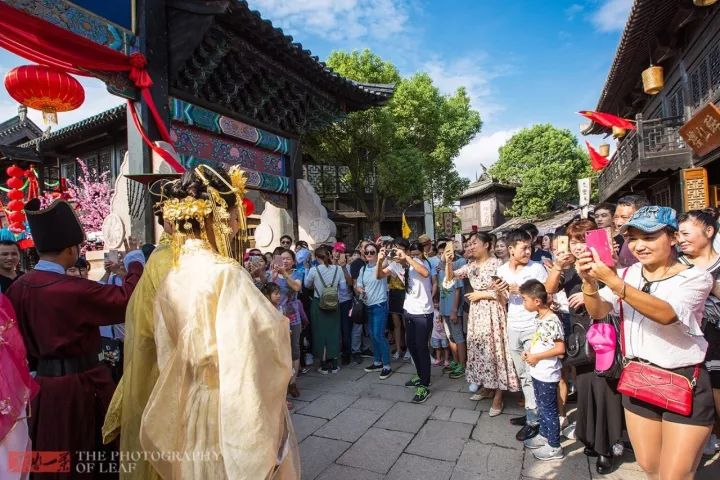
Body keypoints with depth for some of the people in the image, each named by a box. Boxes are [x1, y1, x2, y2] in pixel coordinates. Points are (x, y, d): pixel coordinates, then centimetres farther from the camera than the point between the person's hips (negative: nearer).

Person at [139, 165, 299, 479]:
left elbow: (169, 359, 7)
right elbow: (247, 362, -25)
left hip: (191, 413, 7)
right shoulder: (227, 275, -25)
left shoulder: (171, 280, -1)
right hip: (232, 415, -7)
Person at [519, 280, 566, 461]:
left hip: (547, 374, -9)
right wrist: (529, 351, 1)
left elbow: (560, 348, -24)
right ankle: (544, 435, 39)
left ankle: (554, 447, 21)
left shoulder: (552, 320, -23)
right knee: (541, 407, 22)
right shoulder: (539, 317, 4)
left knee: (549, 410, 6)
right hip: (537, 371, 9)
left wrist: (537, 356, -21)